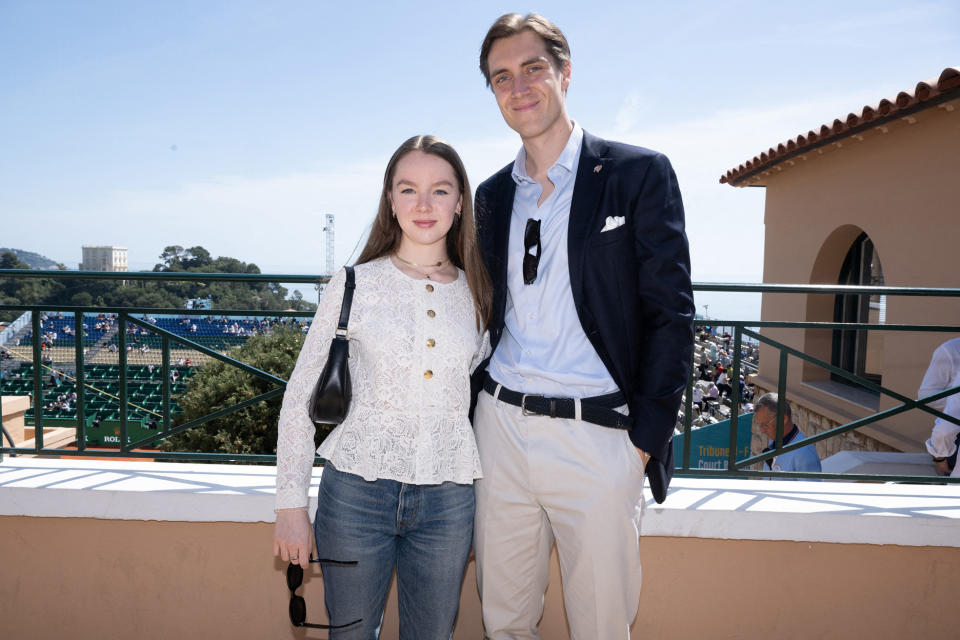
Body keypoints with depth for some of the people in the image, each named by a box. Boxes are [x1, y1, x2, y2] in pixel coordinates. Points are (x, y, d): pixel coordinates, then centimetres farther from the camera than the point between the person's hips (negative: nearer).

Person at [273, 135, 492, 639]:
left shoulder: (476, 295, 4)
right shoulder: (355, 286, -4)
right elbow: (301, 397, -1)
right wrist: (291, 505, -3)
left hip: (447, 499, 2)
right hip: (358, 488, -2)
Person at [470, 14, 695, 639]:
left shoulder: (640, 172, -2)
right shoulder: (493, 195, 13)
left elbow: (671, 313, -5)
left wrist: (645, 437, -10)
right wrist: (482, 412, 11)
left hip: (598, 436, -4)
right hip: (501, 428, 5)